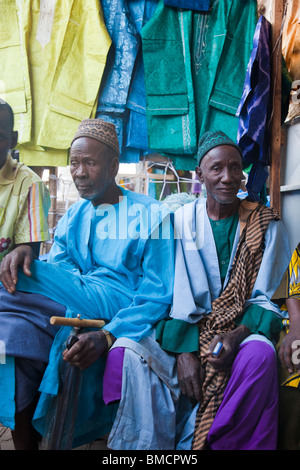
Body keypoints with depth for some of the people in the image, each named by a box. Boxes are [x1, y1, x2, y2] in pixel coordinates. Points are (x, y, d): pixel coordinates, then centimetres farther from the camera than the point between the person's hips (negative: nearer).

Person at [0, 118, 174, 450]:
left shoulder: (151, 215, 1)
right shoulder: (72, 218, 18)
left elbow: (159, 295, -7)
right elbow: (54, 280, 7)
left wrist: (107, 337, -24)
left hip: (120, 316, -5)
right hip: (71, 310, 5)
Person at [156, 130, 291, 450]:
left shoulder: (266, 224, 2)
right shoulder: (182, 219, 3)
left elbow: (266, 297, 0)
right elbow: (177, 292, -3)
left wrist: (238, 335, -19)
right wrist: (184, 350, -16)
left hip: (244, 326, 0)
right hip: (191, 326, 1)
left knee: (260, 353, -34)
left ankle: (193, 442, -16)